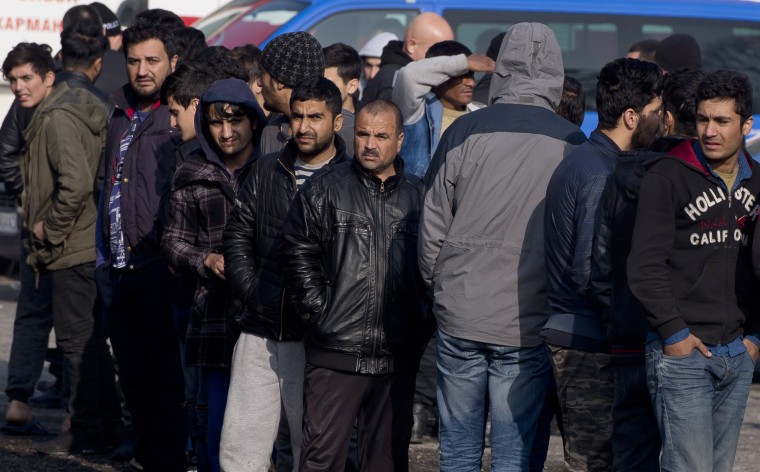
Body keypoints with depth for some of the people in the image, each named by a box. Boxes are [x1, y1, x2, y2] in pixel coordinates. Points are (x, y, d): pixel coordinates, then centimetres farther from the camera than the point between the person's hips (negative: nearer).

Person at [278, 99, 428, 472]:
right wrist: (320, 313, -7)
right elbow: (297, 253, -1)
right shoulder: (324, 189, 3)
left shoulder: (418, 196, 10)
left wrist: (421, 319, 4)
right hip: (336, 353, -3)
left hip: (397, 357, 3)